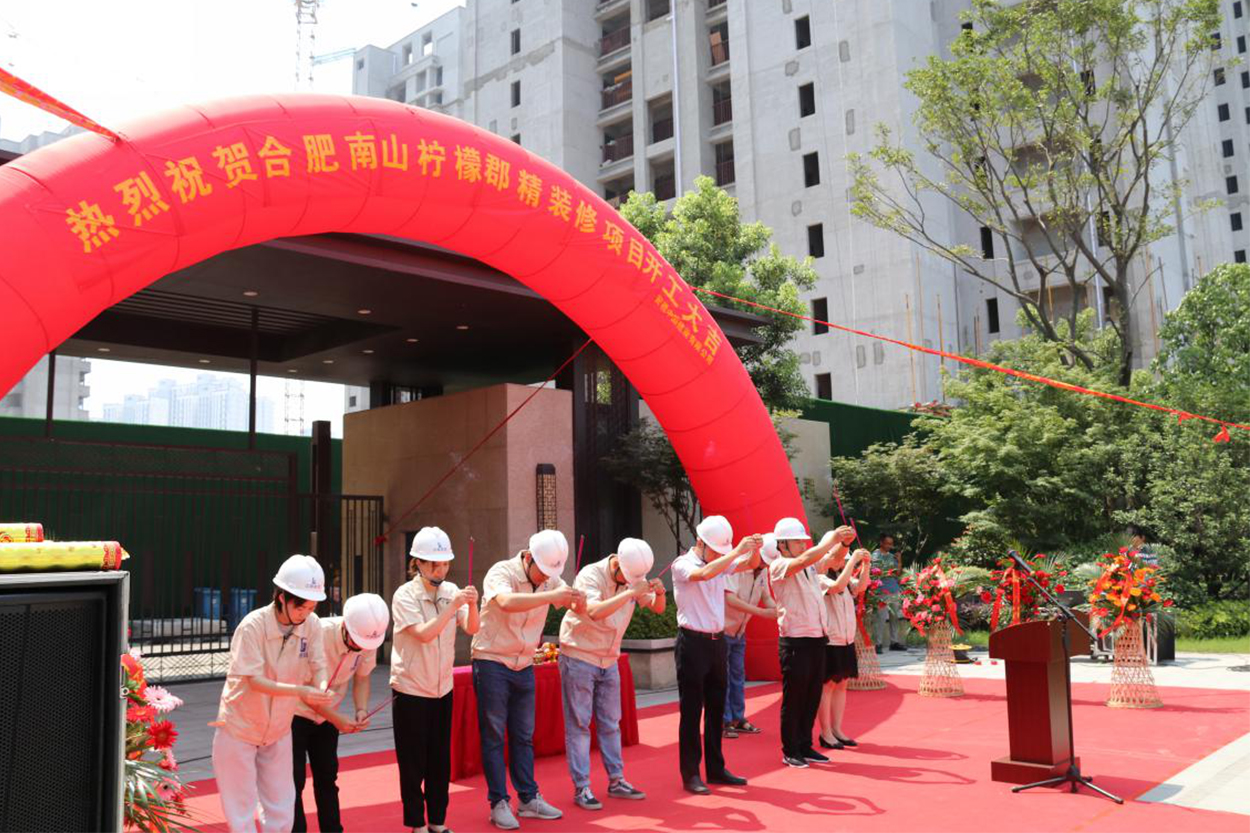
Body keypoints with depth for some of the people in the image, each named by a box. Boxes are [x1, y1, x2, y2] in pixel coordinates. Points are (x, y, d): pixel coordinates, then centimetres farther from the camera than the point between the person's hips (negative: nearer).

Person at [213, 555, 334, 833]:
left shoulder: (311, 624, -12)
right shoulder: (253, 626, -25)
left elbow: (318, 668, -9)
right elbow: (254, 680, -27)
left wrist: (322, 689, -32)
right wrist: (301, 691, -38)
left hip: (278, 729, 4)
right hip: (240, 728, -4)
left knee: (281, 809, 11)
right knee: (241, 810, 7)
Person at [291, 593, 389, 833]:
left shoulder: (367, 641, -16)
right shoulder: (318, 634, -33)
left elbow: (362, 678, 1)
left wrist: (361, 710, -17)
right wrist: (336, 719, -25)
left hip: (327, 715, 5)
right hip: (296, 712, -5)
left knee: (327, 777, 12)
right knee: (295, 780, -4)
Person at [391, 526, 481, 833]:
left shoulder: (451, 590, -1)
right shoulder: (405, 595, -15)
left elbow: (472, 628, -9)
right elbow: (424, 634, -26)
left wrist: (472, 604, -27)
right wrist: (453, 605, -32)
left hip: (442, 689, 5)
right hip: (411, 690, -5)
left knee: (440, 761, 12)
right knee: (413, 763, 4)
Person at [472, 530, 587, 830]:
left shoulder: (549, 579, 2)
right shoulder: (501, 572, -19)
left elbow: (578, 608, 1)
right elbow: (506, 602, -40)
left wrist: (579, 599, -24)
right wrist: (552, 596, -47)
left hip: (524, 667, 6)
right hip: (492, 664, -6)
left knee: (523, 736, 12)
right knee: (493, 736, 1)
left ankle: (529, 799, 20)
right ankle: (498, 803, 9)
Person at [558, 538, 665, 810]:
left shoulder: (633, 577, -2)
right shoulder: (590, 575, -22)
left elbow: (657, 608, 2)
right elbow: (595, 611, -38)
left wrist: (659, 592, -20)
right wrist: (630, 592, -39)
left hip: (609, 660, 6)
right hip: (579, 657, -6)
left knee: (610, 723, 12)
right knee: (578, 725, -1)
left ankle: (616, 781, 20)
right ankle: (581, 788, 3)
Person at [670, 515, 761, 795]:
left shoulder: (721, 563, 10)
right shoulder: (682, 564, -11)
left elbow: (751, 564, 12)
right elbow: (704, 573, -30)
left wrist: (755, 548, -9)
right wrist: (737, 551, -28)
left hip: (717, 641, 7)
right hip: (693, 642, -7)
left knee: (716, 708, 13)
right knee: (692, 710, -1)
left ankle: (716, 768, 23)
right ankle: (690, 774, 6)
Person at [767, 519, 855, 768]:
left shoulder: (810, 567, 14)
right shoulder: (778, 566, -9)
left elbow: (832, 559, 11)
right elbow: (804, 560, -25)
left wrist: (844, 543, -10)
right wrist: (832, 538, -23)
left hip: (817, 638, 7)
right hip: (794, 641, -7)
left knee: (813, 696, 12)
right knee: (794, 698, 1)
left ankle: (805, 746, 24)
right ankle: (790, 752, 12)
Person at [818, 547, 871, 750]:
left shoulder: (843, 576, 11)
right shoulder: (819, 578, -14)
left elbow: (861, 586, 2)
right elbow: (838, 586, -30)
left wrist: (865, 564, -10)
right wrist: (853, 560, -26)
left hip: (846, 641, 8)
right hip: (829, 641, -8)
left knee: (841, 684, 11)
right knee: (828, 685, -1)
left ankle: (836, 729, 20)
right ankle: (825, 733, 7)